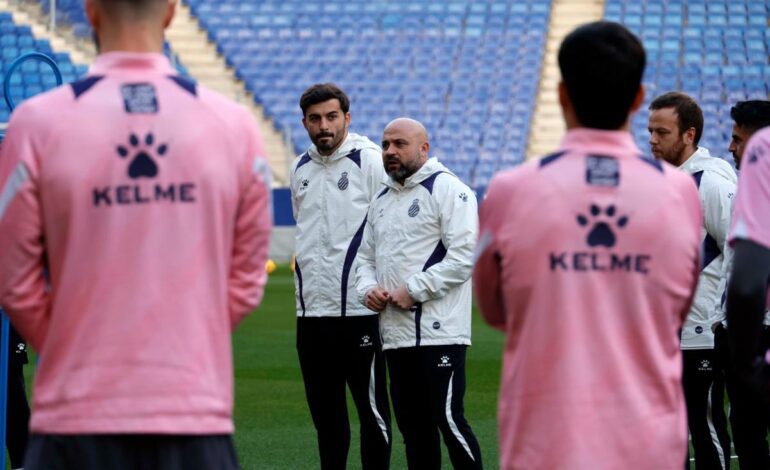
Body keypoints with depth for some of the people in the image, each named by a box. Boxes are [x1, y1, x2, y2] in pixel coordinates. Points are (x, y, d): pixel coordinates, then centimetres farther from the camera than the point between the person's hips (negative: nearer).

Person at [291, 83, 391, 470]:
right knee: (325, 410, 11)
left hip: (359, 308, -6)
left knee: (371, 408, 0)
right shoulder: (300, 168, 12)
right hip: (311, 308, 6)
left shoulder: (371, 161, -7)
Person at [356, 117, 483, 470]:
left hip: (440, 332, -8)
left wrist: (414, 291, -16)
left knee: (448, 418, -11)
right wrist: (368, 289, 4)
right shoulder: (382, 200, 20)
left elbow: (464, 256, -15)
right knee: (412, 424, 10)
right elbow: (366, 256, 26)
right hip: (396, 334, 8)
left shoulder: (447, 189, -6)